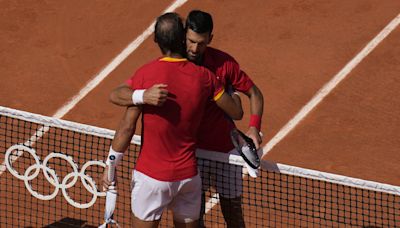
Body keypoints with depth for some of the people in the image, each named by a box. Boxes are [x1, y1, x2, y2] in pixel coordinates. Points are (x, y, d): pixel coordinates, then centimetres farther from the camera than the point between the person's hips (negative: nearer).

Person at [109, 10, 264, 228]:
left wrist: (254, 127, -19)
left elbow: (254, 93, 0)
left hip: (225, 150, 0)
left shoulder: (224, 63, -16)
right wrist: (144, 95, -49)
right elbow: (116, 95, -26)